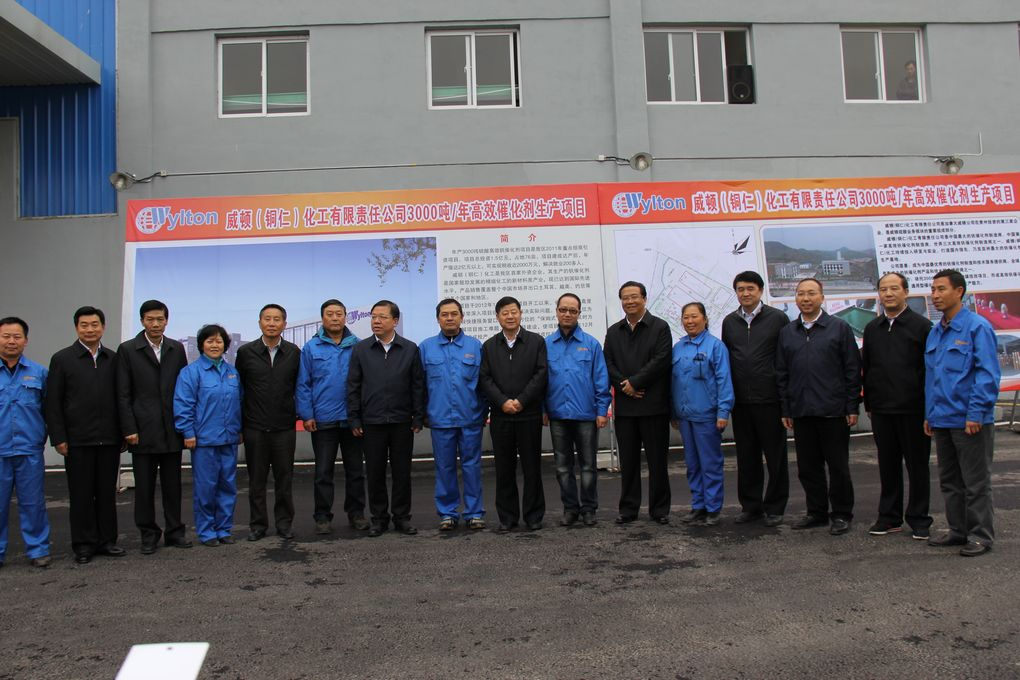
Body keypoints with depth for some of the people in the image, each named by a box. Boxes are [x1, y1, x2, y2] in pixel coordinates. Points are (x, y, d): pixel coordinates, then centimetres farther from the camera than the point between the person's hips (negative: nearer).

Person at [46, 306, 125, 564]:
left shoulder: (113, 359, 8)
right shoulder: (62, 359, 1)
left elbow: (121, 397, 9)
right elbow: (53, 402, -1)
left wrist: (123, 432, 4)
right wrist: (58, 438, -7)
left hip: (109, 439, 2)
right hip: (78, 440, -2)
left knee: (107, 492, 8)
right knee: (81, 494, 5)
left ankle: (106, 540, 18)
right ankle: (83, 545, 14)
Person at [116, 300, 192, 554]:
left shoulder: (177, 349, 8)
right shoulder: (127, 349, 1)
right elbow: (123, 394, -1)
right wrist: (129, 429, -7)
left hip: (172, 429, 2)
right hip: (143, 430, -2)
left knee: (172, 484, 8)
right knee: (144, 485, 5)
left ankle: (174, 531, 18)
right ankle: (148, 534, 17)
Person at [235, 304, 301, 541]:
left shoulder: (294, 352, 3)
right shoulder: (246, 352, 1)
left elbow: (300, 386, 9)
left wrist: (299, 413, 4)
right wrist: (238, 422, 6)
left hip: (285, 427, 0)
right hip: (255, 428, 0)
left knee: (284, 478, 7)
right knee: (256, 479, 7)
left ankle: (284, 522, 19)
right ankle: (257, 524, 18)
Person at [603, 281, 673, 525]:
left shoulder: (660, 327, 1)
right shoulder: (613, 332, 14)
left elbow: (660, 361, -10)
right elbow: (608, 365, 6)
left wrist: (634, 382, -13)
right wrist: (625, 387, -10)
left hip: (653, 405, -3)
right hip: (624, 406, 4)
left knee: (657, 459, 4)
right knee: (628, 460, 8)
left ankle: (659, 509, 13)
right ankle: (628, 508, 16)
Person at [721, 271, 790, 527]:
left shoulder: (778, 318, -1)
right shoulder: (729, 321, 11)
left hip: (770, 399, -4)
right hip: (740, 400, 4)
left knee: (775, 456, 4)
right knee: (746, 457, 10)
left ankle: (775, 508, 15)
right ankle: (751, 505, 21)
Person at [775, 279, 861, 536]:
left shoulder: (840, 328, 1)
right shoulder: (787, 332, 11)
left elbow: (853, 369, 0)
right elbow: (781, 373, 12)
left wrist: (852, 407, -5)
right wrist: (786, 409, 7)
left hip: (833, 410, -3)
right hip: (801, 412, 4)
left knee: (838, 466, 4)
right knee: (807, 467, 9)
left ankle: (842, 514, 16)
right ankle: (817, 512, 22)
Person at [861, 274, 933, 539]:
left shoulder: (921, 325, -3)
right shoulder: (872, 328, 11)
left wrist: (928, 405, -6)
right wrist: (868, 403, 11)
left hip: (913, 409, -4)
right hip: (881, 410, 4)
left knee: (917, 466, 5)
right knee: (888, 465, 10)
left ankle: (918, 519, 16)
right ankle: (889, 517, 20)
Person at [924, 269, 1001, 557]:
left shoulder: (977, 327, -11)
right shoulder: (935, 333, 12)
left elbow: (988, 374, -15)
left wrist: (976, 413, -19)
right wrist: (930, 414, 13)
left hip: (969, 421, -8)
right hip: (942, 420, 8)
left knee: (975, 482, 3)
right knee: (949, 481, 16)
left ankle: (980, 535, 14)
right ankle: (958, 530, 27)